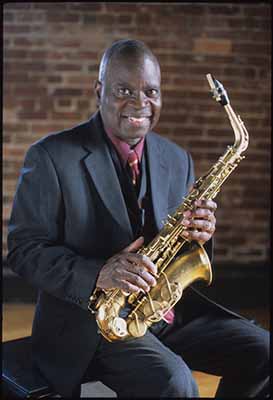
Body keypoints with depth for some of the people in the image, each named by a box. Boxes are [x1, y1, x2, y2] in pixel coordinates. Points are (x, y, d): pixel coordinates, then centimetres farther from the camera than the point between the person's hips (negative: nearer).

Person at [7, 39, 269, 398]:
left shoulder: (178, 160, 9)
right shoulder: (51, 157, -7)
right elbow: (24, 250, -9)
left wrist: (200, 233, -11)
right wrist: (97, 274, -26)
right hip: (88, 319, -5)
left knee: (263, 353, -6)